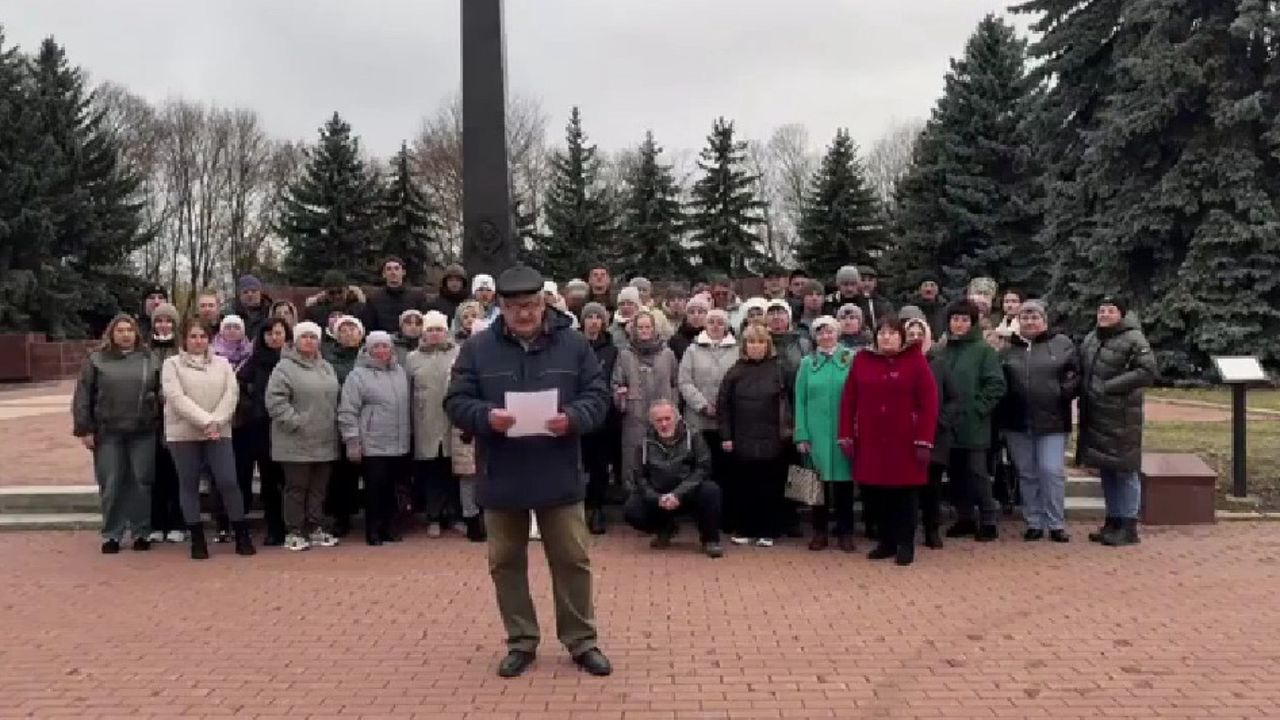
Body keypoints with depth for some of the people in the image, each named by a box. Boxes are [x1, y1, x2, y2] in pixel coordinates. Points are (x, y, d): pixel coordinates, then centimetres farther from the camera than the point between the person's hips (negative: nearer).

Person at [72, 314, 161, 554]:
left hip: (143, 433, 1)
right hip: (107, 434, 0)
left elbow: (161, 394, 8)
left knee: (142, 483, 4)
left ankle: (142, 533, 15)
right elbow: (82, 397, 2)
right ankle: (111, 535, 15)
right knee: (111, 485, 4)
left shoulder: (149, 360, 7)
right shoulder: (96, 360, 4)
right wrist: (85, 429, -4)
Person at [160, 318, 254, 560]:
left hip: (219, 433, 1)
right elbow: (176, 398, -12)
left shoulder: (222, 363, 10)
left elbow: (231, 394, 0)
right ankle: (197, 540, 12)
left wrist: (216, 422, -15)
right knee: (189, 485, 4)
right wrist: (205, 421, -19)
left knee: (228, 482, -4)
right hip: (183, 434, -1)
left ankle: (242, 536, 6)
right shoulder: (172, 364, 1)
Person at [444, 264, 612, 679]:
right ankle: (521, 642, 26)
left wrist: (573, 417, -20)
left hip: (559, 477, 0)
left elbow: (598, 396, 0)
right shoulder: (478, 348, 0)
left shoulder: (573, 344, 0)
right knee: (506, 563, 11)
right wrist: (486, 416, -23)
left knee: (572, 560, 7)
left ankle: (581, 641, 22)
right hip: (502, 478, 1)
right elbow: (456, 403, -2)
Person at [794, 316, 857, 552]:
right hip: (816, 432, 1)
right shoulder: (808, 363, 6)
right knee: (818, 482, 7)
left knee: (844, 480, 4)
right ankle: (820, 531, 18)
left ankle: (845, 532, 15)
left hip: (844, 433, -1)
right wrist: (801, 435, -4)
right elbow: (800, 401, 3)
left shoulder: (851, 360, 2)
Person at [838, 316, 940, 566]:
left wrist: (924, 440, -12)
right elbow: (849, 400, 7)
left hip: (905, 441, -3)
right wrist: (846, 435, 1)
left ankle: (905, 545, 12)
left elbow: (929, 402, -7)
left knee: (905, 494, 3)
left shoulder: (915, 360, -3)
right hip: (871, 441, 3)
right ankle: (886, 541, 21)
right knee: (880, 494, 9)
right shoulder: (862, 360, 5)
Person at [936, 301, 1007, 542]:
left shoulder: (984, 350, -4)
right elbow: (933, 385, 13)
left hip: (973, 425, -5)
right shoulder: (942, 351, 8)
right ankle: (964, 519, 22)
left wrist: (977, 409, -12)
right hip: (948, 425, 5)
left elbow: (996, 385, -9)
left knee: (977, 473, -1)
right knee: (956, 474, 11)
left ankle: (988, 522, 8)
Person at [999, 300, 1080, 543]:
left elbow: (1078, 374, 3)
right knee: (1026, 474, 9)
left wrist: (1064, 392, -11)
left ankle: (1056, 524, 8)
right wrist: (1004, 406, -3)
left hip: (1052, 421, -2)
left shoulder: (1062, 344, 3)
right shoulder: (1008, 349, 9)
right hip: (1017, 422, 3)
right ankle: (1034, 523, 19)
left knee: (1052, 472, -4)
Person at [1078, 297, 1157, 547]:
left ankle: (1129, 527, 5)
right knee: (1106, 471, 13)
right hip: (1095, 416, 7)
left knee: (1125, 471, -2)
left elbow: (1147, 371, -18)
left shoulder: (1133, 339, -9)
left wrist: (1110, 386, -20)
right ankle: (1113, 521, 23)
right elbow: (1082, 370, 25)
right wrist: (1084, 391, 7)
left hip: (1121, 418, -7)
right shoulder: (1091, 339, 14)